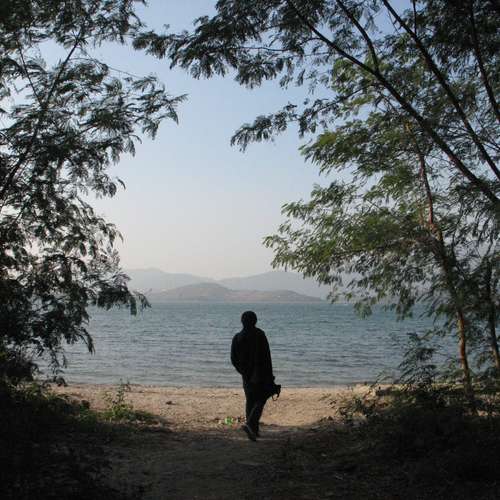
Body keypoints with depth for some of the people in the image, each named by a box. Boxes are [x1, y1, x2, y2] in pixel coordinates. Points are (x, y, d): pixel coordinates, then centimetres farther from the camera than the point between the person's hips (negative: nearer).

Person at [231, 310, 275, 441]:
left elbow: (233, 358, 3)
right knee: (261, 401, 2)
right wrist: (270, 375, -9)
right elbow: (266, 355, -13)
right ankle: (250, 424, -18)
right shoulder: (259, 335, -10)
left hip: (246, 375, 4)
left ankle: (254, 430, 14)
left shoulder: (237, 337, 2)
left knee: (250, 401, 14)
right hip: (261, 373, -4)